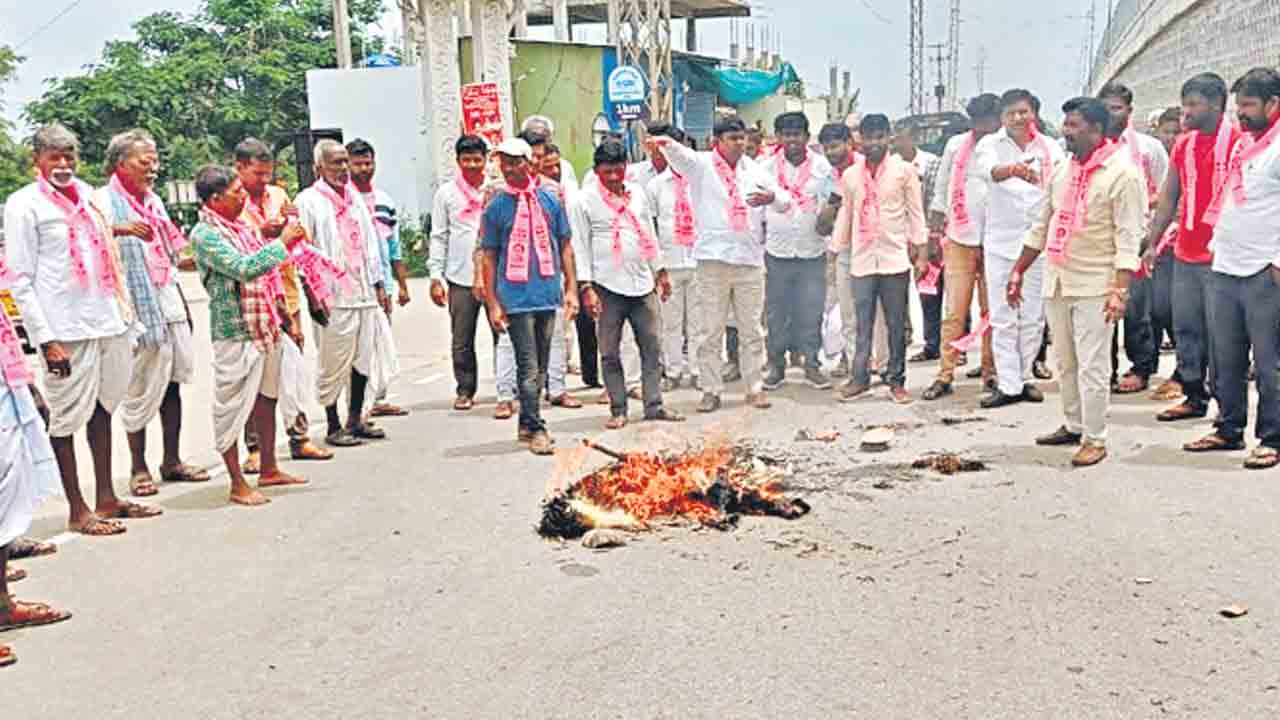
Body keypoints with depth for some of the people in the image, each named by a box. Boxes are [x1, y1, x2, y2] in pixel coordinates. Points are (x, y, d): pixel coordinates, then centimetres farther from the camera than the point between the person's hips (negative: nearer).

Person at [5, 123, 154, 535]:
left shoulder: (87, 193, 15)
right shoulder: (24, 204, -3)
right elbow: (20, 279, -7)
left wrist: (124, 309, 13)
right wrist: (45, 338, -14)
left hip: (107, 322, 6)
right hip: (65, 330, -6)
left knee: (102, 408, 12)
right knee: (66, 417, 2)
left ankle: (106, 498, 22)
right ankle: (77, 510, 10)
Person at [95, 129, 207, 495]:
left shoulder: (153, 199, 18)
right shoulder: (105, 199, -5)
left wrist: (183, 306, 22)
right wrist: (118, 229, -40)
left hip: (169, 302, 7)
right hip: (137, 306, -7)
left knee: (172, 382, 8)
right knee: (141, 389, -2)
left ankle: (172, 460, 18)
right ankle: (139, 468, 8)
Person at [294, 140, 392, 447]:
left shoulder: (355, 197, 18)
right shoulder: (308, 201, -2)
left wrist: (379, 284, 16)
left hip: (364, 293, 6)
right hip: (333, 297, -6)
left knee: (364, 358, 9)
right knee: (334, 364, -1)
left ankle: (356, 420, 21)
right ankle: (333, 426, 9)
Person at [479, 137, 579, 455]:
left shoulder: (550, 200, 7)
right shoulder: (496, 207, 0)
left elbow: (565, 246, 12)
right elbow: (488, 258, 1)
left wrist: (571, 288, 5)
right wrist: (493, 303, -4)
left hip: (548, 295, 4)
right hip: (515, 298, -3)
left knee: (540, 366, 11)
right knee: (528, 366, -6)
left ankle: (527, 424, 24)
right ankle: (536, 429, -1)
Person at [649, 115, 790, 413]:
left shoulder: (754, 169, 13)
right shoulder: (701, 165, 2)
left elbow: (785, 201, 18)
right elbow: (681, 155, -20)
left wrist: (772, 197, -7)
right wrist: (667, 143, -43)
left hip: (750, 258, 3)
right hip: (713, 258, -3)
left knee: (752, 330, 9)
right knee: (711, 331, 1)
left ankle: (754, 388, 19)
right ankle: (711, 390, 10)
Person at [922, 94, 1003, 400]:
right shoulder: (956, 145, 5)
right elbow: (941, 191, 11)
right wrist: (934, 234, 8)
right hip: (959, 240, 1)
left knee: (993, 311, 5)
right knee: (954, 312, 0)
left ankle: (991, 372, 17)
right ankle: (945, 376, 6)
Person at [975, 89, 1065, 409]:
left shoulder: (1050, 148, 7)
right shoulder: (990, 144, 0)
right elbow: (991, 170, -23)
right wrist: (1014, 169, -46)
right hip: (1001, 242, -2)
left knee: (1033, 317, 8)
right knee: (1003, 318, -1)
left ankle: (1025, 376, 22)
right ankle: (1008, 385, 5)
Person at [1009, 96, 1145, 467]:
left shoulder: (1122, 174, -10)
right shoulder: (1061, 171, 12)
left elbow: (1129, 237, -15)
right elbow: (1041, 227, 18)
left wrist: (1119, 289, -22)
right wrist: (1018, 271, 17)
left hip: (1094, 286, -7)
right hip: (1057, 281, 7)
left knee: (1092, 367, -4)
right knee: (1065, 363, 14)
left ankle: (1095, 439, 5)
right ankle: (1074, 425, 27)